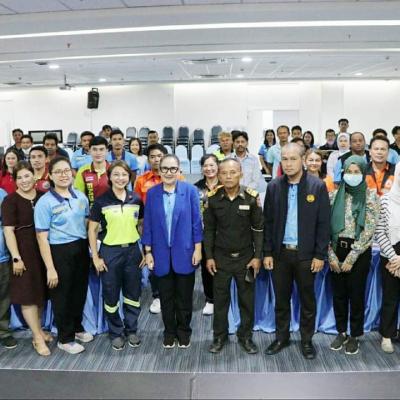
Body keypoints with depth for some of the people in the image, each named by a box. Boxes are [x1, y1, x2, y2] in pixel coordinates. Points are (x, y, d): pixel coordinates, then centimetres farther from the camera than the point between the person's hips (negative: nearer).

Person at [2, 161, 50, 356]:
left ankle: (38, 329, 30)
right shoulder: (10, 200, -7)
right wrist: (16, 257, -15)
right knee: (28, 294, 1)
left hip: (43, 250, 5)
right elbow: (8, 231, -10)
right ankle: (38, 337, 11)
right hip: (23, 251, -4)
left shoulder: (43, 196, 5)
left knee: (41, 291, 13)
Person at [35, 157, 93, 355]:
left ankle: (77, 328, 43)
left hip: (81, 249, 5)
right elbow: (42, 237, -14)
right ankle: (65, 338, 29)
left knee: (80, 292, 19)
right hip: (59, 252, -5)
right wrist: (50, 268, -16)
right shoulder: (45, 202, -13)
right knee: (62, 296, 10)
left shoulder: (81, 197, 3)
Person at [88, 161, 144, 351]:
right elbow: (92, 230, -3)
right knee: (111, 295, 9)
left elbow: (142, 226, 10)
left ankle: (131, 330, 31)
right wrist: (95, 257, -7)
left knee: (133, 294, 12)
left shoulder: (136, 200, 1)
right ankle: (116, 333, 29)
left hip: (132, 250, 2)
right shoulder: (101, 201, -7)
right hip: (110, 251, -2)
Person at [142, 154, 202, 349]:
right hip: (161, 254, 2)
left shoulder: (190, 190, -5)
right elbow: (147, 224, 3)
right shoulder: (152, 193, 0)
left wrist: (198, 249, -6)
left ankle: (183, 331, 30)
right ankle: (169, 332, 31)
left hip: (184, 252, -1)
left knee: (184, 297, 12)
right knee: (166, 297, 14)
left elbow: (196, 221, -3)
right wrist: (148, 252, 0)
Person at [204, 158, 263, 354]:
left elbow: (258, 229, -3)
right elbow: (209, 229, 1)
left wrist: (257, 256, -6)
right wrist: (209, 256, -1)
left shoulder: (251, 197, -9)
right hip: (221, 257, 1)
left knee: (247, 299, 10)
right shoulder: (213, 198, -5)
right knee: (220, 298, 11)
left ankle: (245, 336, 28)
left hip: (245, 257, 0)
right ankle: (219, 336, 27)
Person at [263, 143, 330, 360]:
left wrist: (320, 255, -8)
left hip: (306, 254, -2)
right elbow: (268, 221, 3)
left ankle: (306, 340, 29)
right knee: (280, 299, 13)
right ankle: (281, 337, 30)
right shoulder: (273, 186, 0)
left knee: (307, 300, 12)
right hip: (280, 253, 2)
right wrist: (267, 252, 0)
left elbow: (323, 223, -5)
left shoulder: (318, 186, -6)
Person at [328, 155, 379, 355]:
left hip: (359, 252, -3)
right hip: (337, 250, 3)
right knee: (338, 293, 11)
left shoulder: (370, 196, -5)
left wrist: (351, 257, -13)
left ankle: (354, 336, 24)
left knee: (356, 294, 7)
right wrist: (331, 254, -6)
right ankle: (341, 332, 28)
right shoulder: (335, 194, 2)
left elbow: (369, 230, -10)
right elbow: (326, 226, 1)